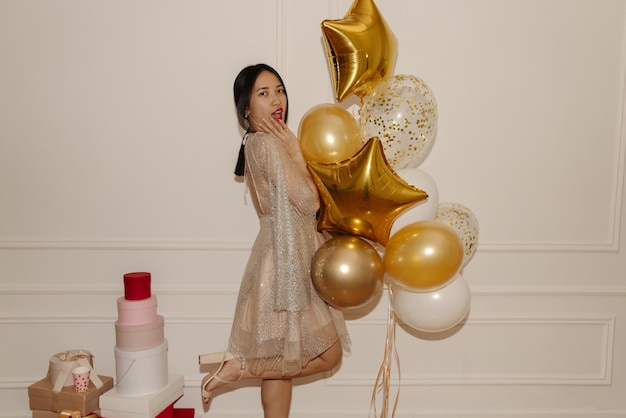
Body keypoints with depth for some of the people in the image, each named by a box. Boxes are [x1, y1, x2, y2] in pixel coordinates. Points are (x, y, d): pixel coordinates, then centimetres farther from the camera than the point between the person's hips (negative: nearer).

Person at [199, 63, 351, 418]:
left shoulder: (262, 143, 12)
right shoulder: (267, 143, -18)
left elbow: (297, 204, 15)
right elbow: (308, 201, -18)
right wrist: (295, 149, -11)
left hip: (288, 259, 10)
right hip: (286, 262, -10)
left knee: (281, 360, 16)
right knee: (328, 355, 2)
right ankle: (237, 367, 3)